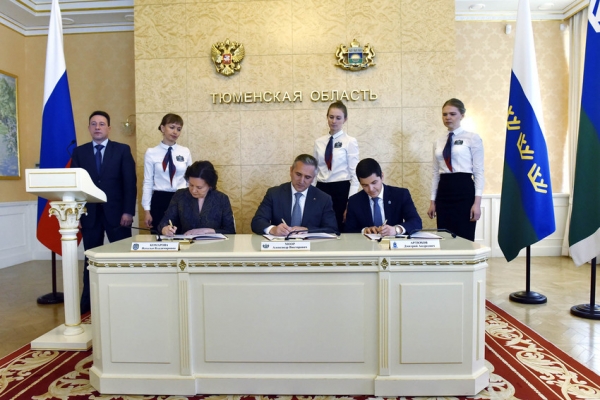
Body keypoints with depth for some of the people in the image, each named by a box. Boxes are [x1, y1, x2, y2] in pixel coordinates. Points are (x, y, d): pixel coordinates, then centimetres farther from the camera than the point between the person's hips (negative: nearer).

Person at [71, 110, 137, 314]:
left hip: (116, 212, -2)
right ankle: (88, 302, 21)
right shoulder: (79, 152, 9)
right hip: (89, 213, 2)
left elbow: (130, 182, -3)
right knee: (90, 259, 10)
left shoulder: (122, 150, 3)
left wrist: (128, 211, -11)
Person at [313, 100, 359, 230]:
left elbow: (354, 173, -6)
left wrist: (350, 203, -10)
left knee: (340, 230, 3)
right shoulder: (319, 142, 8)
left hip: (341, 190, -4)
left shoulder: (350, 142, -3)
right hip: (321, 189, 4)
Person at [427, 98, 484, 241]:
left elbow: (479, 171, -5)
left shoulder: (473, 138, 0)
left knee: (464, 239, -1)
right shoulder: (438, 142, 14)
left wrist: (477, 202, -13)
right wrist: (432, 201, 11)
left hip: (464, 190, -4)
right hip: (444, 193, 5)